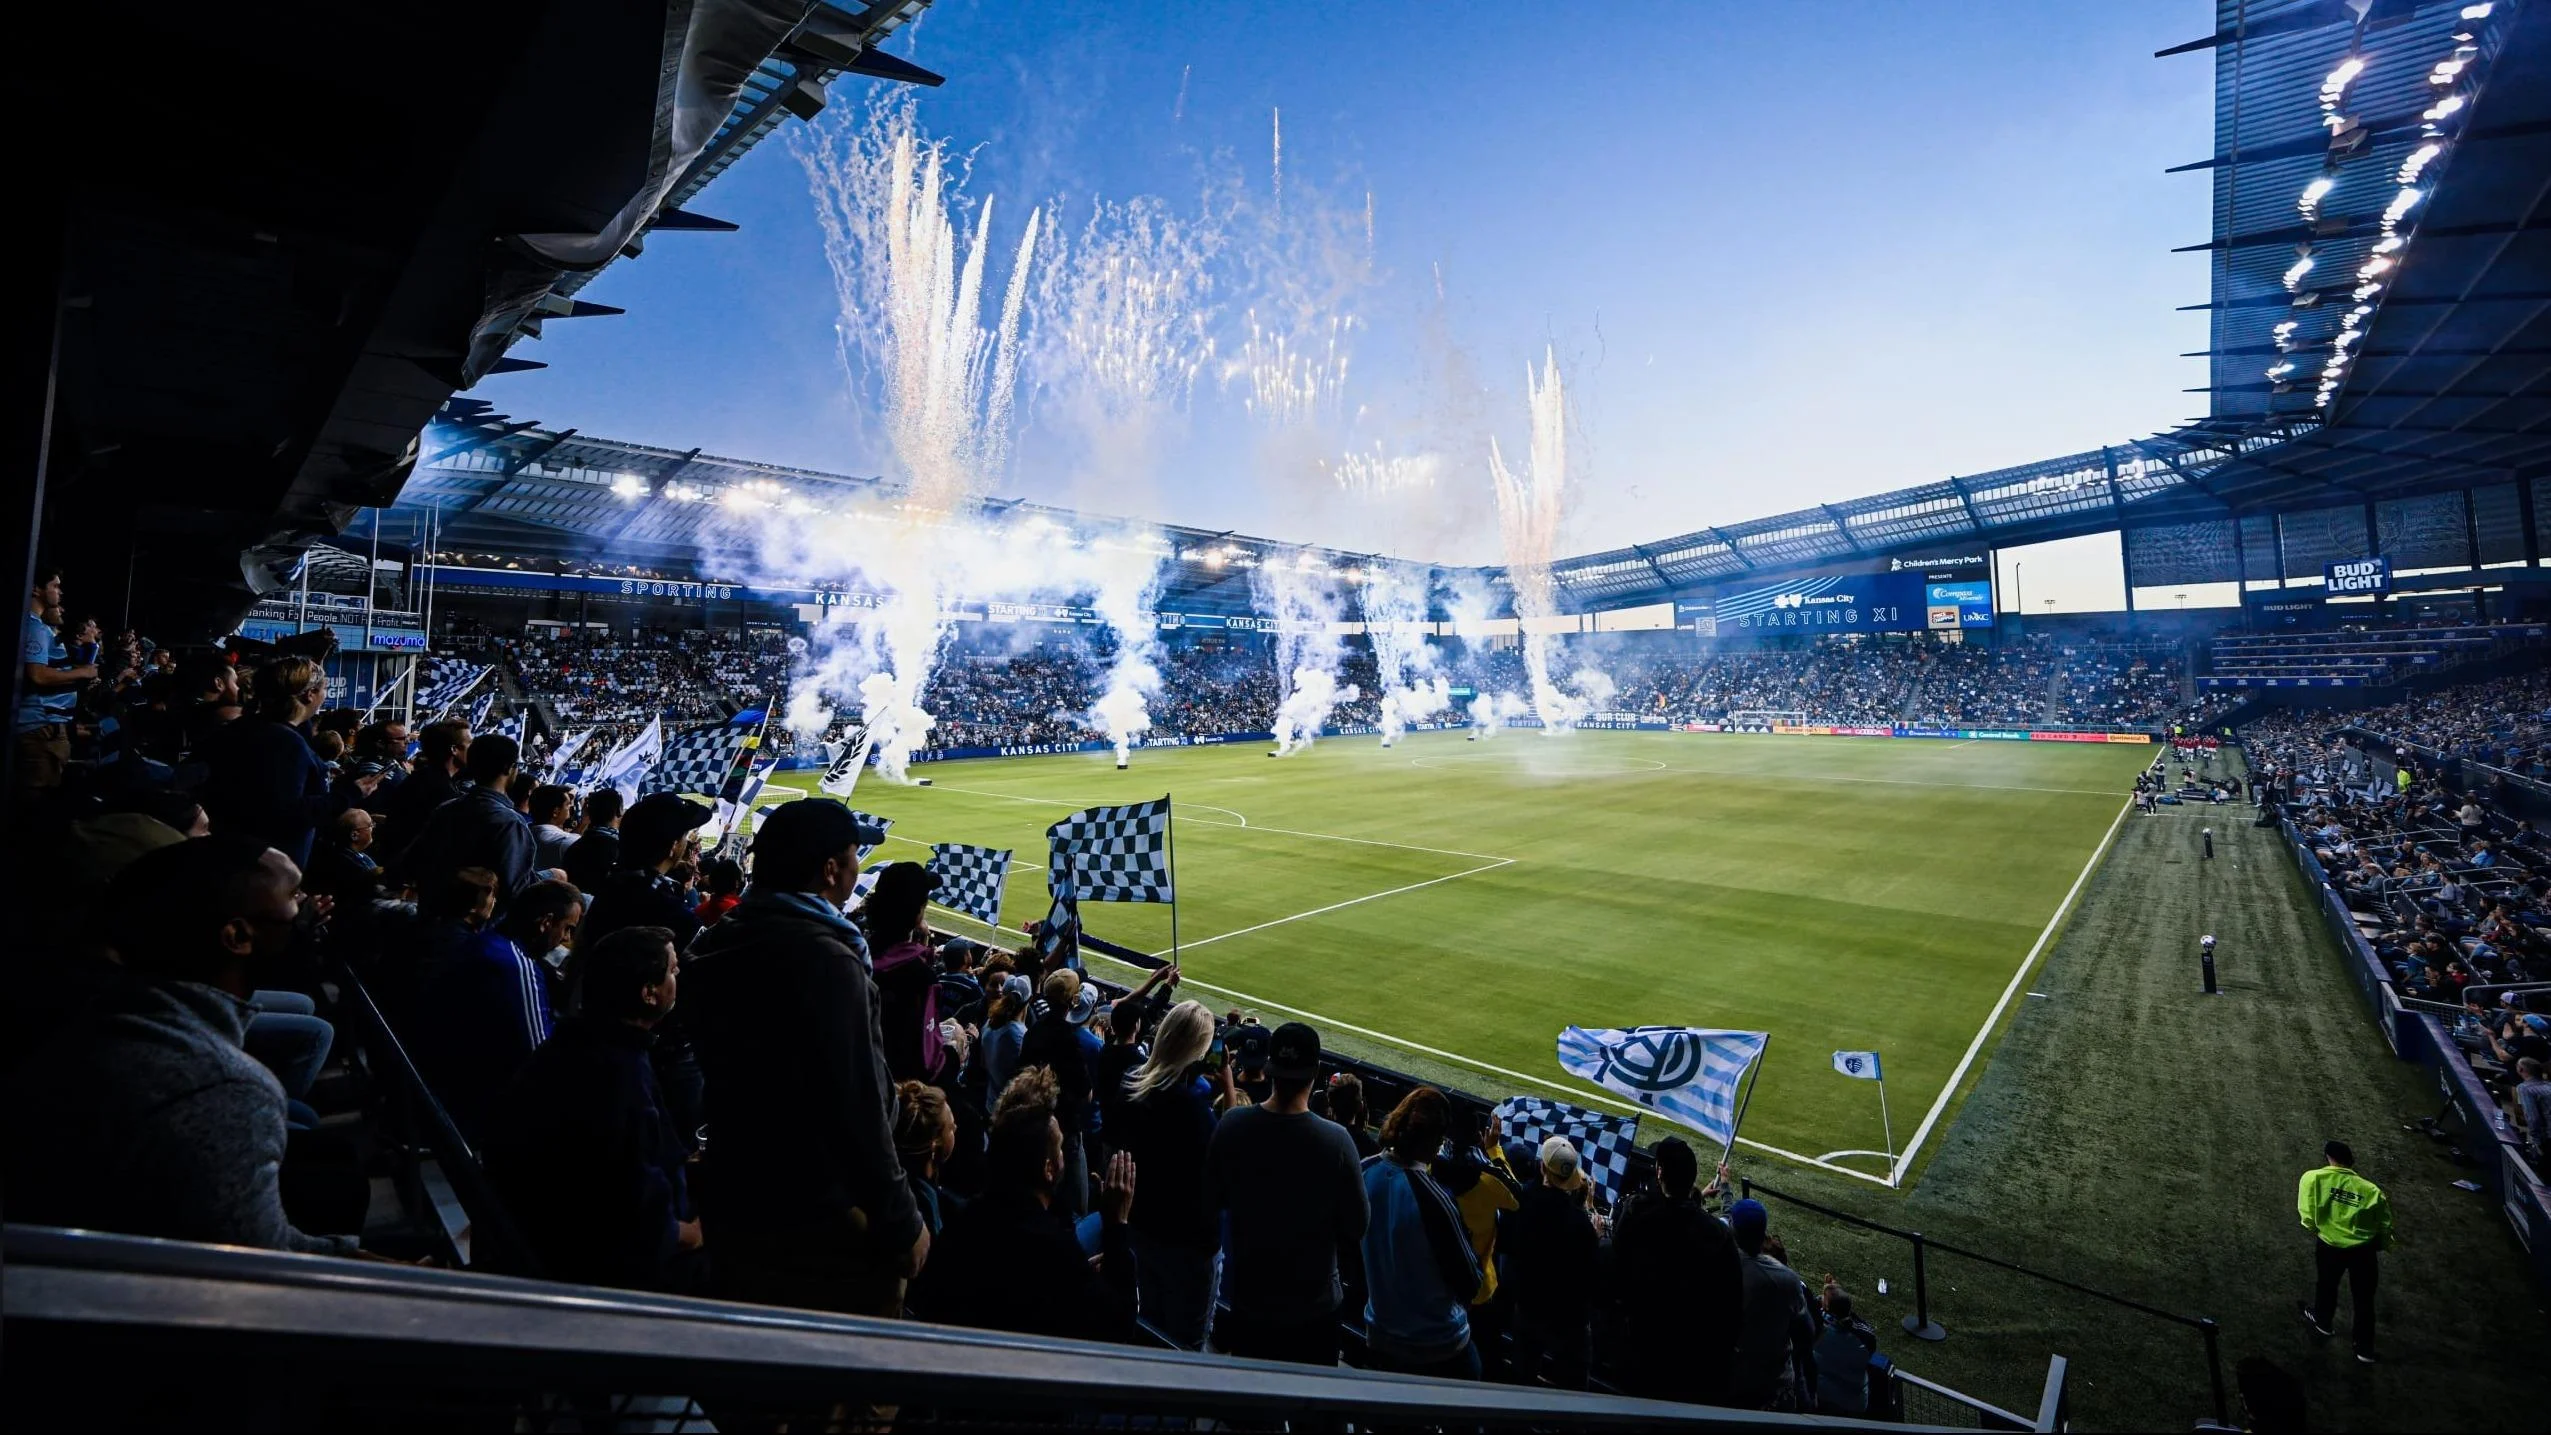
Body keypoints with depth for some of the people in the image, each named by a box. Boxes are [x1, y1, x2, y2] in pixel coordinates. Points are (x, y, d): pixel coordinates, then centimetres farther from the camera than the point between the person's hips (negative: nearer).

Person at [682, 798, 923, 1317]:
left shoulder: (714, 947, 3)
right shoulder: (825, 959, -24)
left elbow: (721, 1075, 13)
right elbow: (857, 1108, -24)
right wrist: (902, 1224, -17)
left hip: (731, 1205, 8)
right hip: (822, 1221, -8)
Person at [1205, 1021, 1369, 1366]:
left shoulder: (1232, 1124, -19)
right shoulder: (1335, 1140, -27)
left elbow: (1211, 1202, -3)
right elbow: (1356, 1227, -14)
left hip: (1248, 1297, 2)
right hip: (1313, 1304, -2)